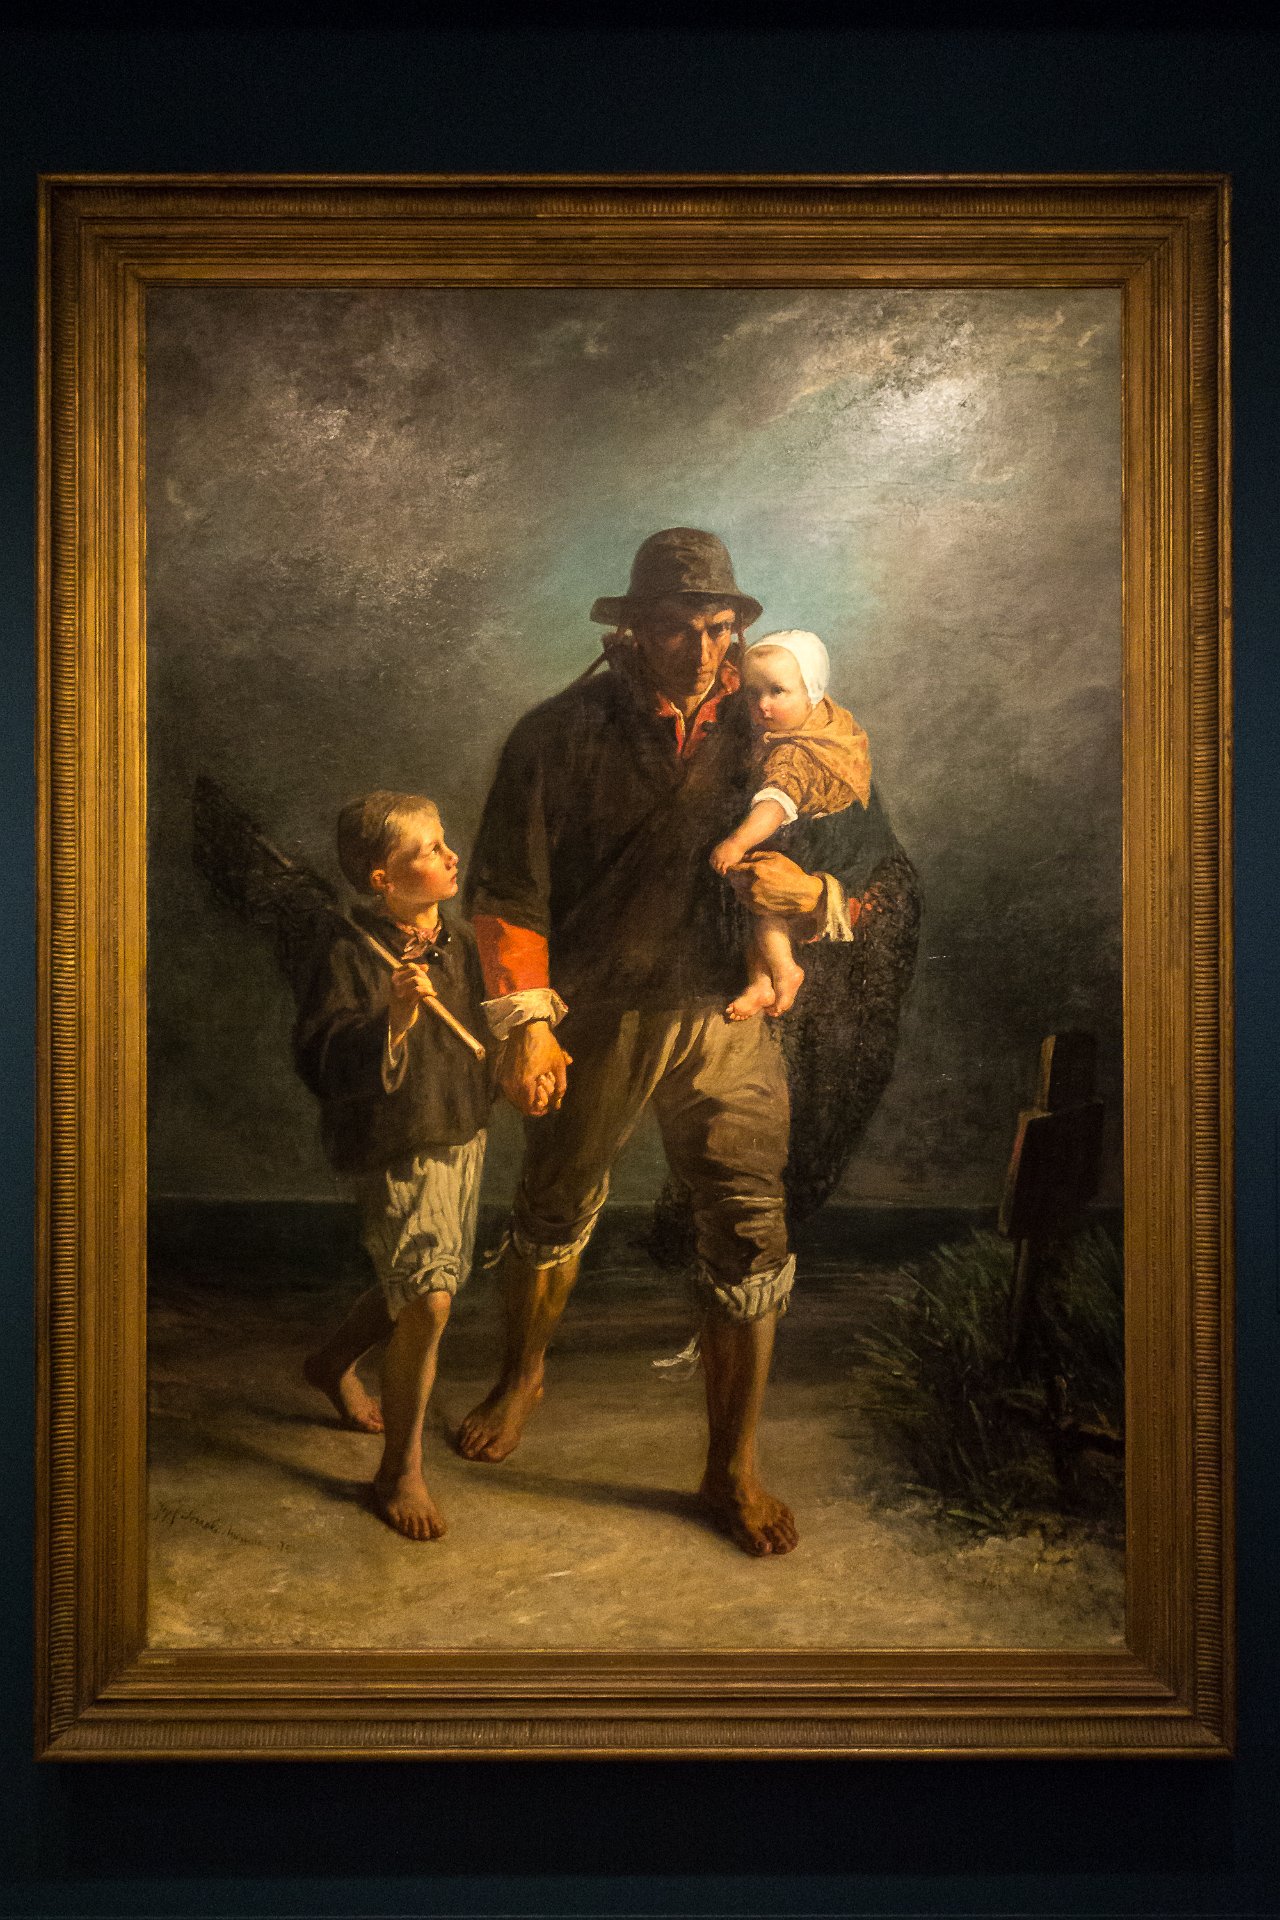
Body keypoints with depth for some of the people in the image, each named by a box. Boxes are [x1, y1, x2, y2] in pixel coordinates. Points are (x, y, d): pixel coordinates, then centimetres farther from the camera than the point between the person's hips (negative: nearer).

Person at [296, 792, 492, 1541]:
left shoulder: (460, 942, 3)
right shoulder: (351, 954, -18)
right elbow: (325, 1063, -24)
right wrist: (394, 1021, -36)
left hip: (464, 1136, 8)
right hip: (394, 1149, -8)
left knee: (423, 1286, 20)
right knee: (428, 1297, -14)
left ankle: (335, 1361, 50)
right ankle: (401, 1470, 3)